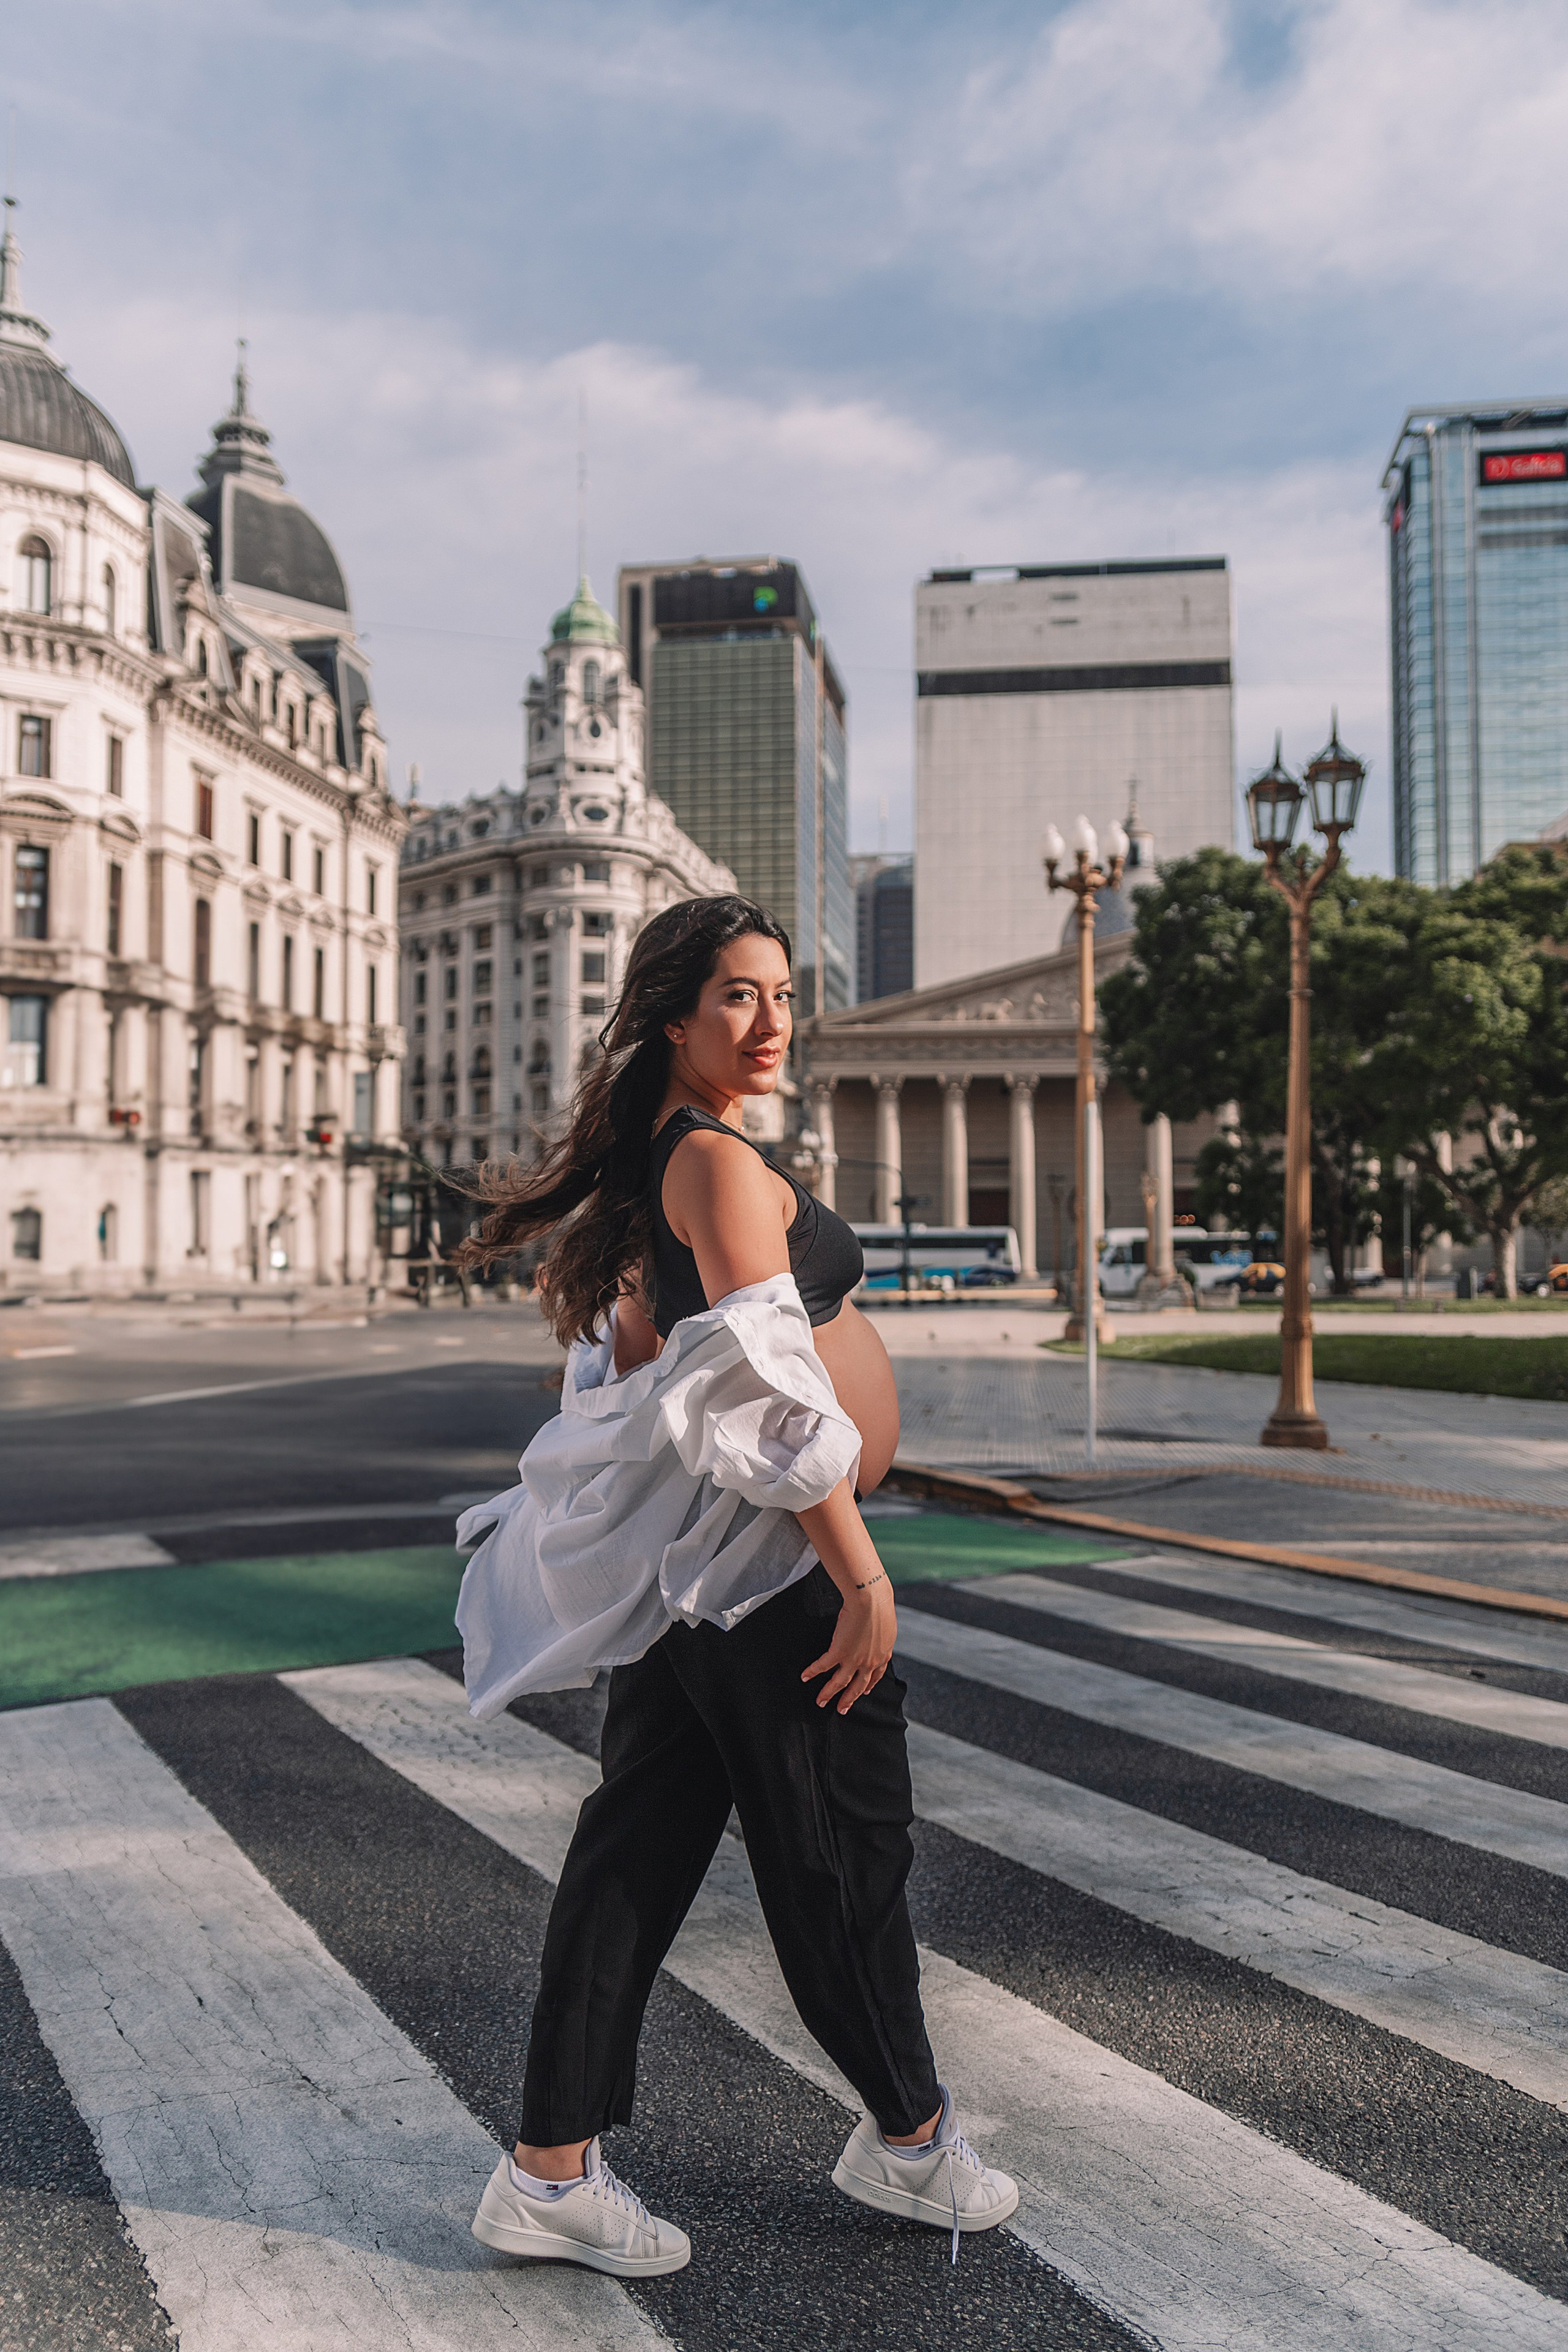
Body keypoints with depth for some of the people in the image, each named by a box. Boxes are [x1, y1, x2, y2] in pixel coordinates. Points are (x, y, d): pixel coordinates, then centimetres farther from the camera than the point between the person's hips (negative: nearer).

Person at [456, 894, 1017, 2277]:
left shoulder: (652, 1166, 14)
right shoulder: (723, 1161, -17)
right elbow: (774, 1389, -24)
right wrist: (860, 1569, -20)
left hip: (694, 1556, 10)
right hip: (768, 1551, -10)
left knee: (643, 1844, 13)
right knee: (846, 1844, 7)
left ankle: (551, 2168, 21)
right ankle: (908, 2136, 28)